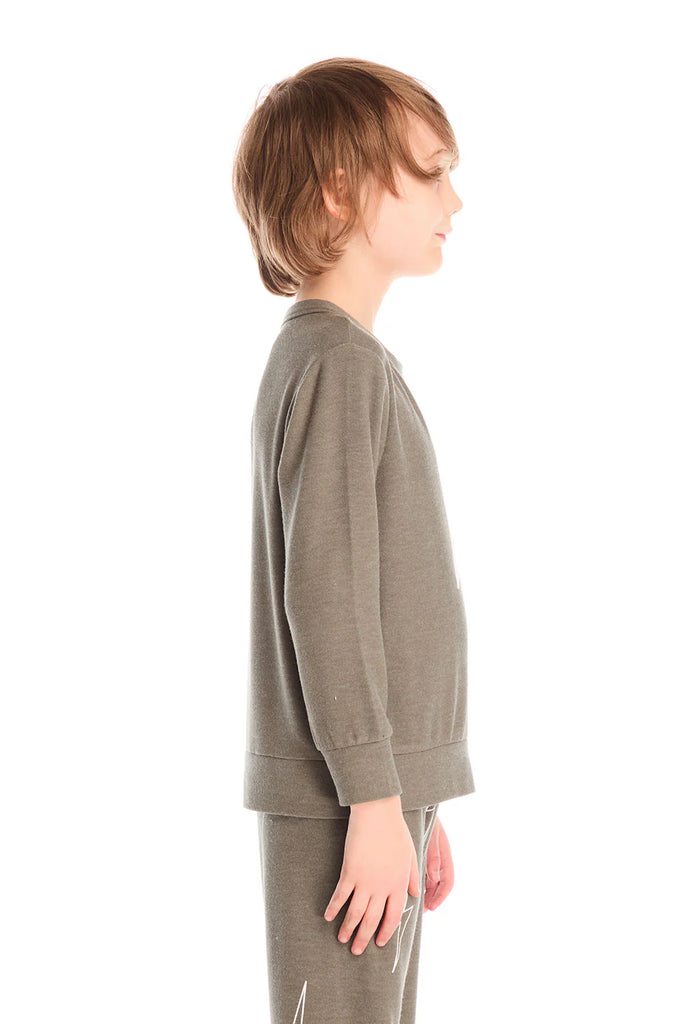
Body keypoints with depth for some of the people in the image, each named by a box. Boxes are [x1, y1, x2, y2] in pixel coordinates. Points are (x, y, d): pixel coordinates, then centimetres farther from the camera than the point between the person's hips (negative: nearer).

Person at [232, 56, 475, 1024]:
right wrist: (375, 801, -19)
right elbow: (325, 595, -19)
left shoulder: (347, 358, 18)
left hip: (381, 784, 10)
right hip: (344, 794, -10)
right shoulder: (339, 359, -13)